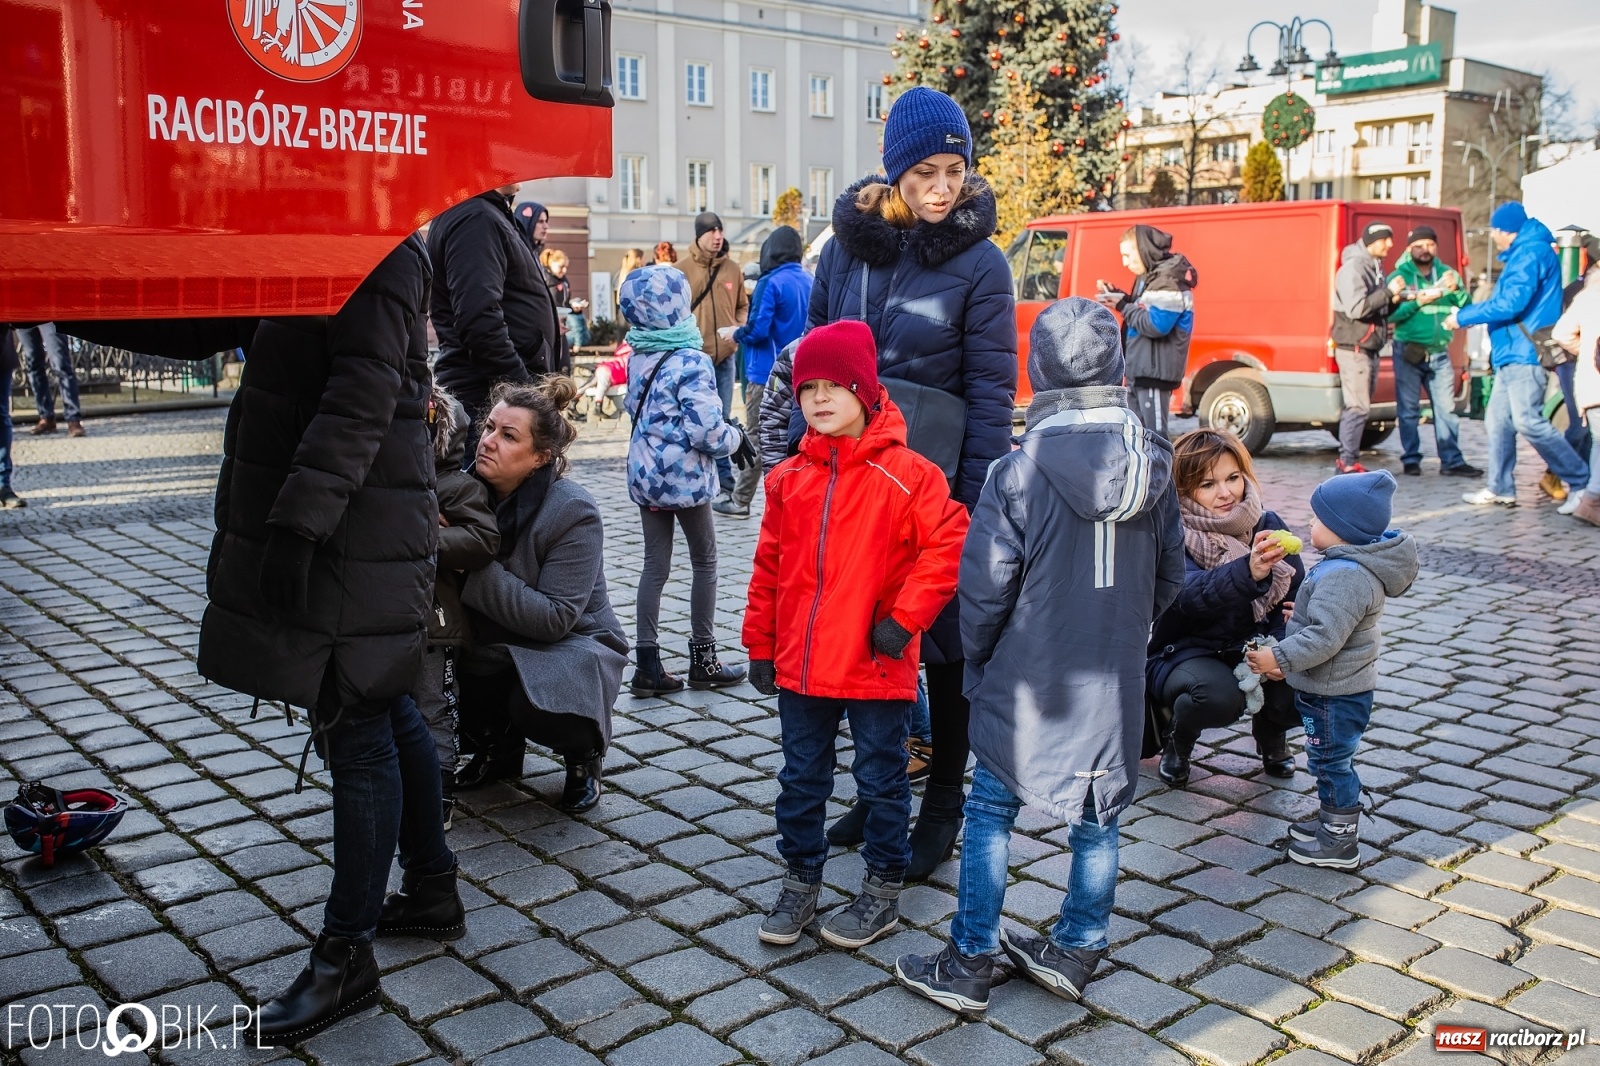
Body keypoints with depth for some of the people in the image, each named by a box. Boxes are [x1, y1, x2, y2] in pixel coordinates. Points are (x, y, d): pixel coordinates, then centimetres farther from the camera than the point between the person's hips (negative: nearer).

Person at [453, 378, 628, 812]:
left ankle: (584, 753, 4)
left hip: (571, 644, -5)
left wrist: (474, 568, -31)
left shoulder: (574, 511, -23)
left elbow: (555, 618, -27)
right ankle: (499, 746, 10)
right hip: (493, 642, 5)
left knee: (535, 707, -35)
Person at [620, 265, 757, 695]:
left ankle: (647, 664, 10)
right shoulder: (690, 361, -18)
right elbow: (705, 429, -22)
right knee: (705, 561, 9)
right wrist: (735, 439, -4)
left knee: (655, 564, 10)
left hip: (644, 474, 6)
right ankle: (703, 659, 17)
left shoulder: (637, 358, 5)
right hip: (685, 477, -6)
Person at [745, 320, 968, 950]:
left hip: (877, 664, -4)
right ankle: (800, 881, 32)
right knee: (801, 779, 15)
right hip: (800, 663, 5)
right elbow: (769, 565, 9)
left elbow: (949, 545, -13)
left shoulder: (905, 473, -10)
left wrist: (904, 618, -15)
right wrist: (761, 645, 10)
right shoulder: (789, 478, 4)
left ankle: (883, 892, 26)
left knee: (881, 780, 10)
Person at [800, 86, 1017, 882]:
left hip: (934, 480, -4)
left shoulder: (978, 262, -6)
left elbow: (991, 391, -8)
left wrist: (976, 501, -13)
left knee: (941, 641, 7)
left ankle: (942, 807, 22)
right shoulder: (848, 243, 4)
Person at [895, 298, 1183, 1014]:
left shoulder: (1019, 471, -16)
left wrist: (977, 659, 4)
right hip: (1116, 686, 4)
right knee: (1096, 820, 16)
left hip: (1028, 682, -4)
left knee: (990, 813, 10)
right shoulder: (1154, 467, -2)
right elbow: (1170, 577, 9)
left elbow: (984, 588, -13)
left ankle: (968, 967, 18)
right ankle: (1074, 954, 30)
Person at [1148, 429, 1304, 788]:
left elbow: (1298, 593, -6)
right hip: (1185, 653, -4)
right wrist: (1248, 572, -55)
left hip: (1254, 648, 5)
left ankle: (1271, 731, 11)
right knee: (1219, 694, -36)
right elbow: (1191, 595, -36)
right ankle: (1178, 739, 1)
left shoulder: (1266, 525, -1)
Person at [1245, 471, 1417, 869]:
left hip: (1334, 694, -10)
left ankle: (1340, 842, 14)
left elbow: (1325, 636, -32)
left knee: (1330, 762, 2)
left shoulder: (1346, 575, -28)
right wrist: (1303, 614, 33)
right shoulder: (1350, 565, 7)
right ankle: (1332, 821, 38)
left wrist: (1280, 658, -27)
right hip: (1337, 687, 10)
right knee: (1329, 761, 23)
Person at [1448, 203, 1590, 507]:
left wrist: (1463, 317, -13)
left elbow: (1510, 303, -21)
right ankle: (1500, 489, 11)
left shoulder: (1530, 253, -12)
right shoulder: (1521, 255, 21)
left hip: (1525, 355, -11)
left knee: (1528, 422, -12)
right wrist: (1466, 313, 16)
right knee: (1498, 421, 8)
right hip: (1513, 355, 11)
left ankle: (1581, 480, -2)